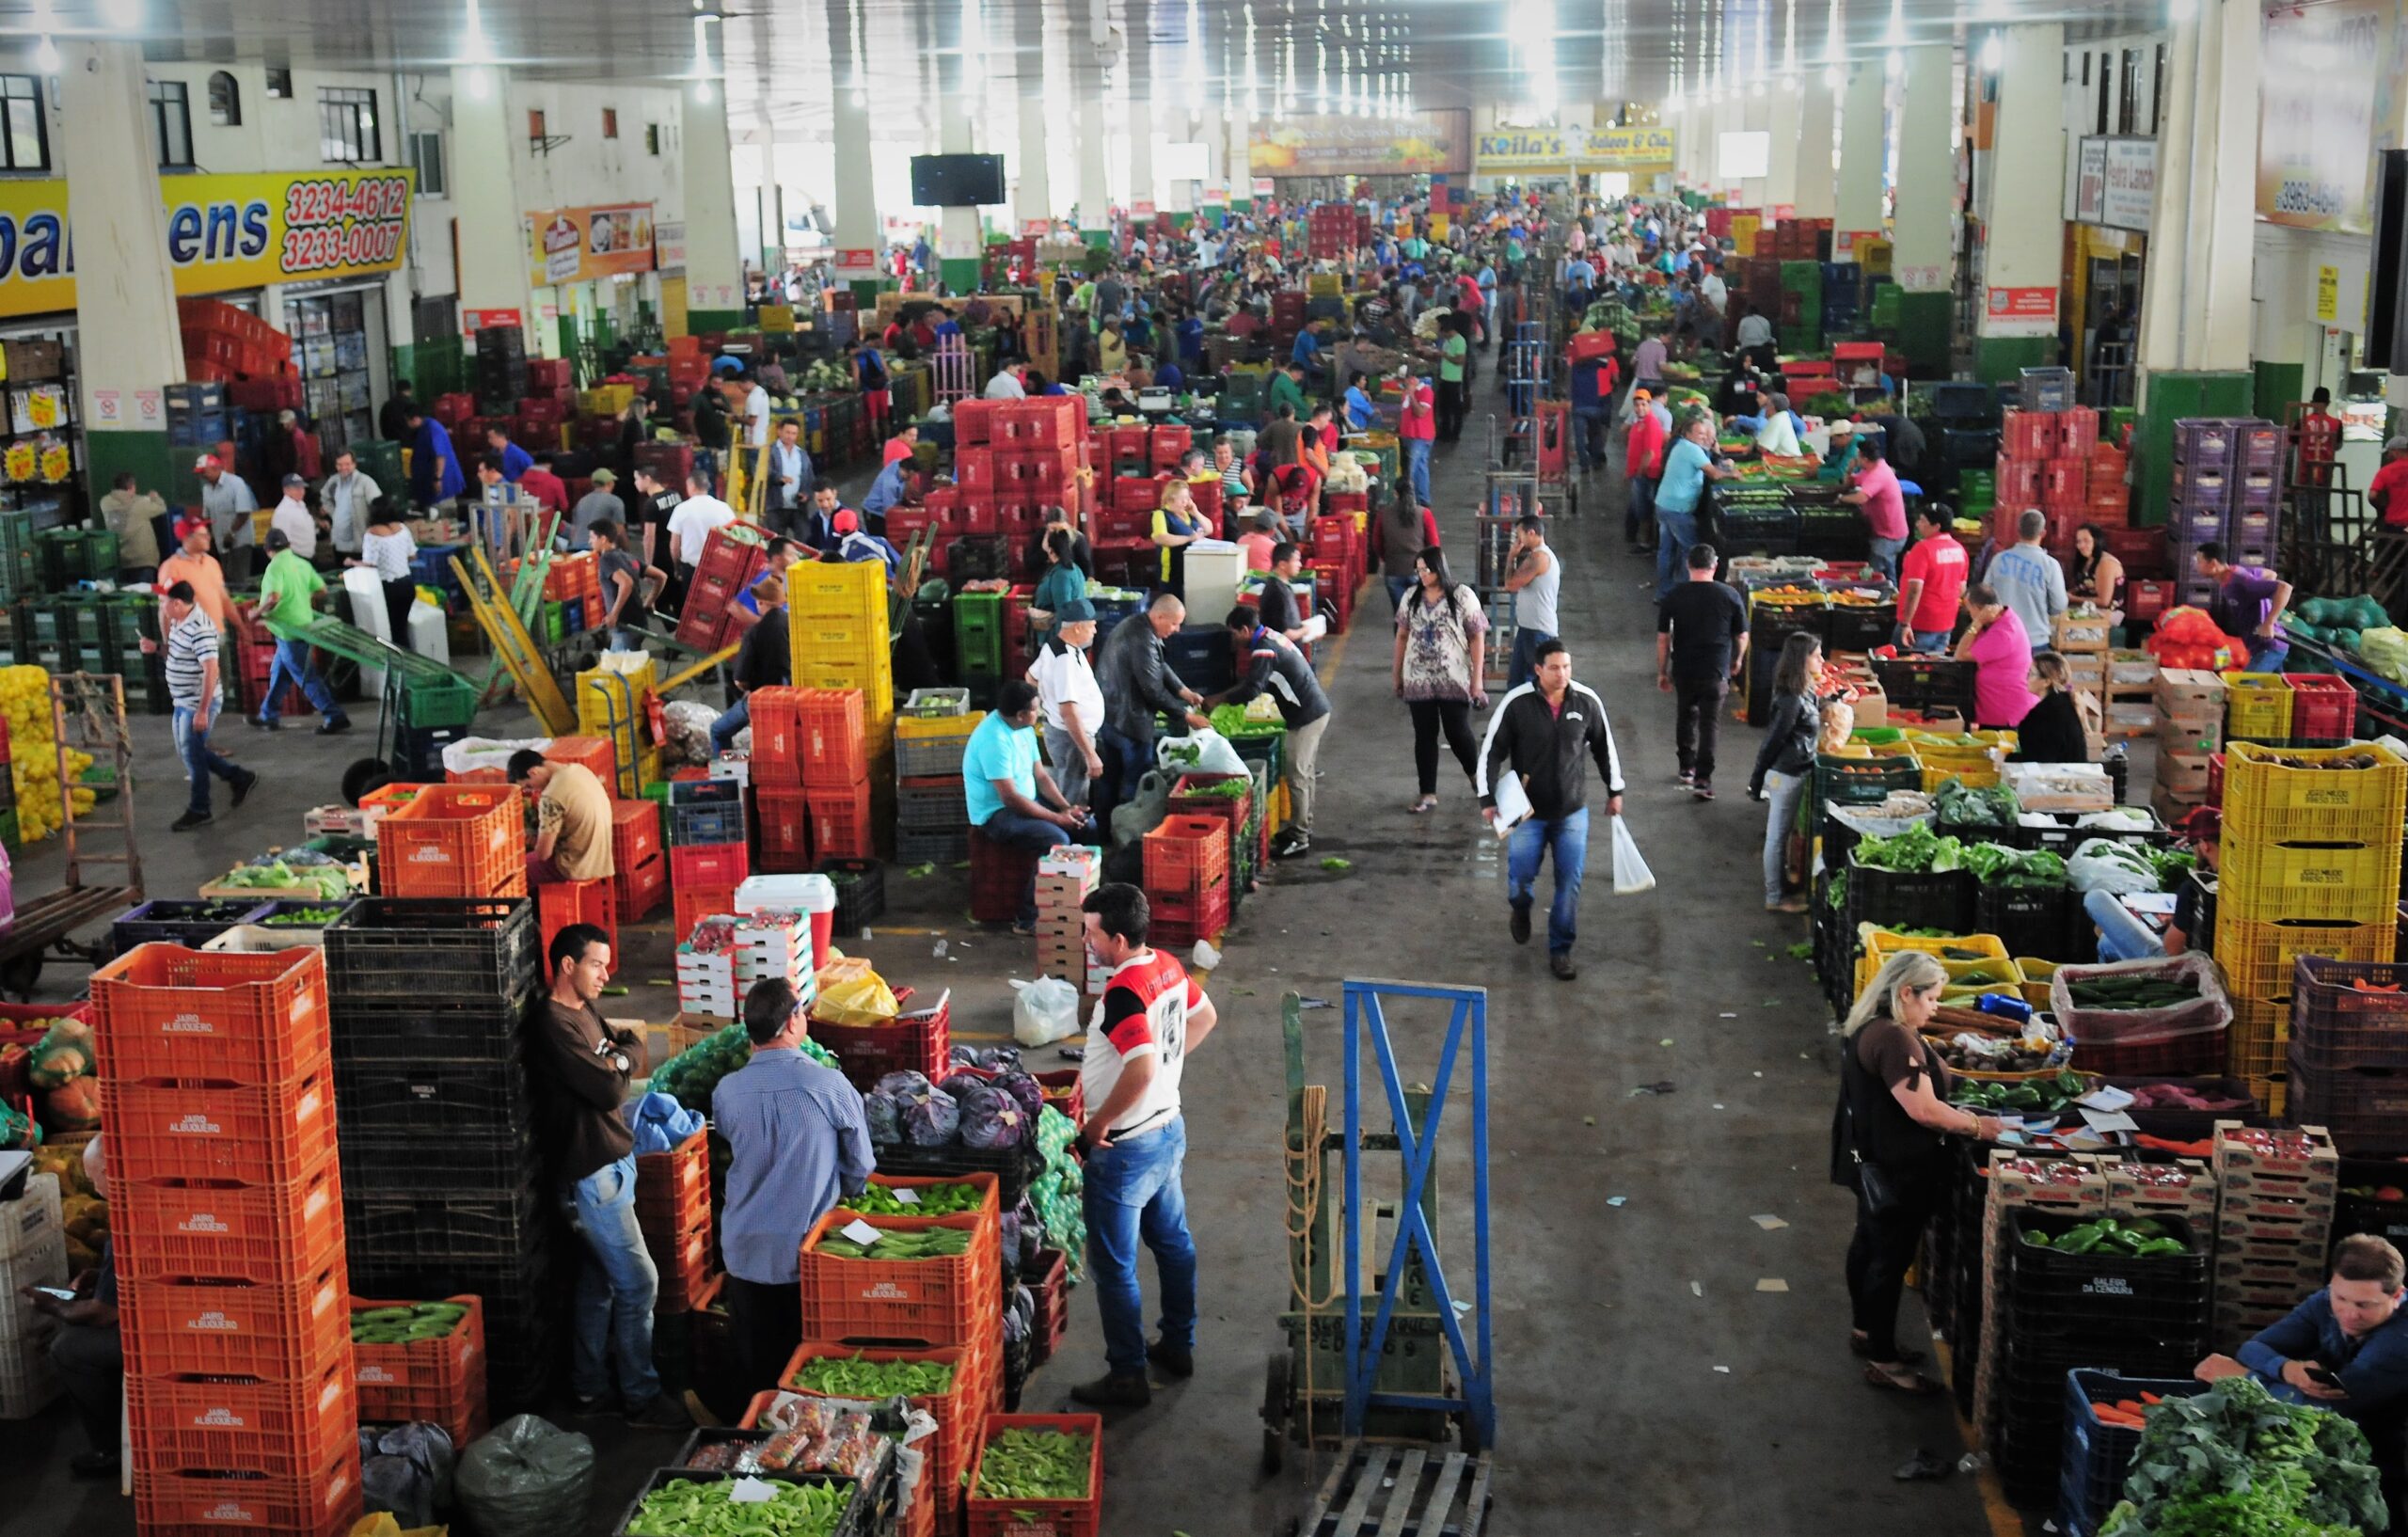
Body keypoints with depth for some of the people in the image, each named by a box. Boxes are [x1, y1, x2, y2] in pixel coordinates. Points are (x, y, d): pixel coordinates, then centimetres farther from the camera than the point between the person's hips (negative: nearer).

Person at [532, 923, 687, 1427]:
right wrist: (620, 1063, -3)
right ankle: (640, 1396, 5)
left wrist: (618, 1055, -8)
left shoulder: (585, 1013, 11)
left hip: (610, 1164, 10)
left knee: (598, 1281, 16)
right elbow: (610, 1089, -24)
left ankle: (590, 1386, 26)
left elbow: (633, 1042, 12)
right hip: (592, 1176, -10)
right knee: (638, 1283, -5)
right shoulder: (555, 1025, -21)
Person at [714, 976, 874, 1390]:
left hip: (747, 1253, 2)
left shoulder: (726, 1091, -9)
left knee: (756, 1369, 15)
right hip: (808, 1254, -2)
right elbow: (861, 1167, -5)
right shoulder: (828, 1085, -16)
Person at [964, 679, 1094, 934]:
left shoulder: (1023, 728, 3)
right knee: (1057, 841, -28)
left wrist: (1067, 808, -6)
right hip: (997, 814, -10)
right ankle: (1028, 919, -20)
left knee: (1087, 826, 1)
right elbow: (1011, 798, -29)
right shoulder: (994, 739, -27)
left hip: (1026, 802, 10)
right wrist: (1057, 817, -23)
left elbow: (1040, 775, 10)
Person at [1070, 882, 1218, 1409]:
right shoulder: (1168, 967, -1)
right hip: (1169, 1130, 10)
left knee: (1113, 1267, 4)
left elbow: (1141, 1069, -38)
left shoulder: (1123, 991, -28)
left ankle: (1127, 1377, 15)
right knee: (1172, 1241, 23)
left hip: (1124, 1149, -9)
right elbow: (1205, 1017, 17)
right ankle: (1178, 1345, 38)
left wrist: (1097, 1124, -25)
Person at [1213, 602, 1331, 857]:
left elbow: (1252, 690, -27)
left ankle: (1299, 838, -2)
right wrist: (1227, 697, 12)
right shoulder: (1273, 637, 12)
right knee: (1305, 772, 17)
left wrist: (1219, 699, -13)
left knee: (1296, 775, -5)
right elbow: (1261, 683, 19)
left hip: (1306, 715, -10)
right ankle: (1303, 828, 26)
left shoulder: (1264, 650, -19)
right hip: (1315, 709, 10)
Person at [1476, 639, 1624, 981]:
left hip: (1573, 810, 2)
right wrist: (1487, 799, -9)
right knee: (1521, 873, -5)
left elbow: (1605, 747, 9)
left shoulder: (1587, 701, -6)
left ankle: (1560, 950, 17)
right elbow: (1491, 752, -6)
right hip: (1528, 809, -2)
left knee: (1570, 882, 1)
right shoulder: (1516, 704, -14)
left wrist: (1615, 791, 14)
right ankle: (1520, 909, 33)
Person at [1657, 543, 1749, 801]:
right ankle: (1702, 779, -6)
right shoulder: (1729, 595, -6)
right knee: (1709, 723, 2)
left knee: (1685, 716, 22)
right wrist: (1738, 661, 21)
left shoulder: (1674, 596, -5)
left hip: (1683, 670, 2)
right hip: (1716, 671, -2)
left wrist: (1662, 671, 7)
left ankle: (1687, 767, 33)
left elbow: (1663, 638, -3)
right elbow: (1742, 636, 2)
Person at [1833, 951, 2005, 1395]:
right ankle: (1884, 1362, 6)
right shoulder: (1895, 1040, -27)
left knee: (1869, 1242, 23)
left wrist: (1961, 1116, 13)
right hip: (1896, 1169, -11)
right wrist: (1976, 1126, -15)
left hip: (1872, 1162, 11)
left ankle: (1864, 1330, 39)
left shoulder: (1869, 1028, 7)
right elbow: (1923, 1109, -28)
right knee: (1891, 1258, -2)